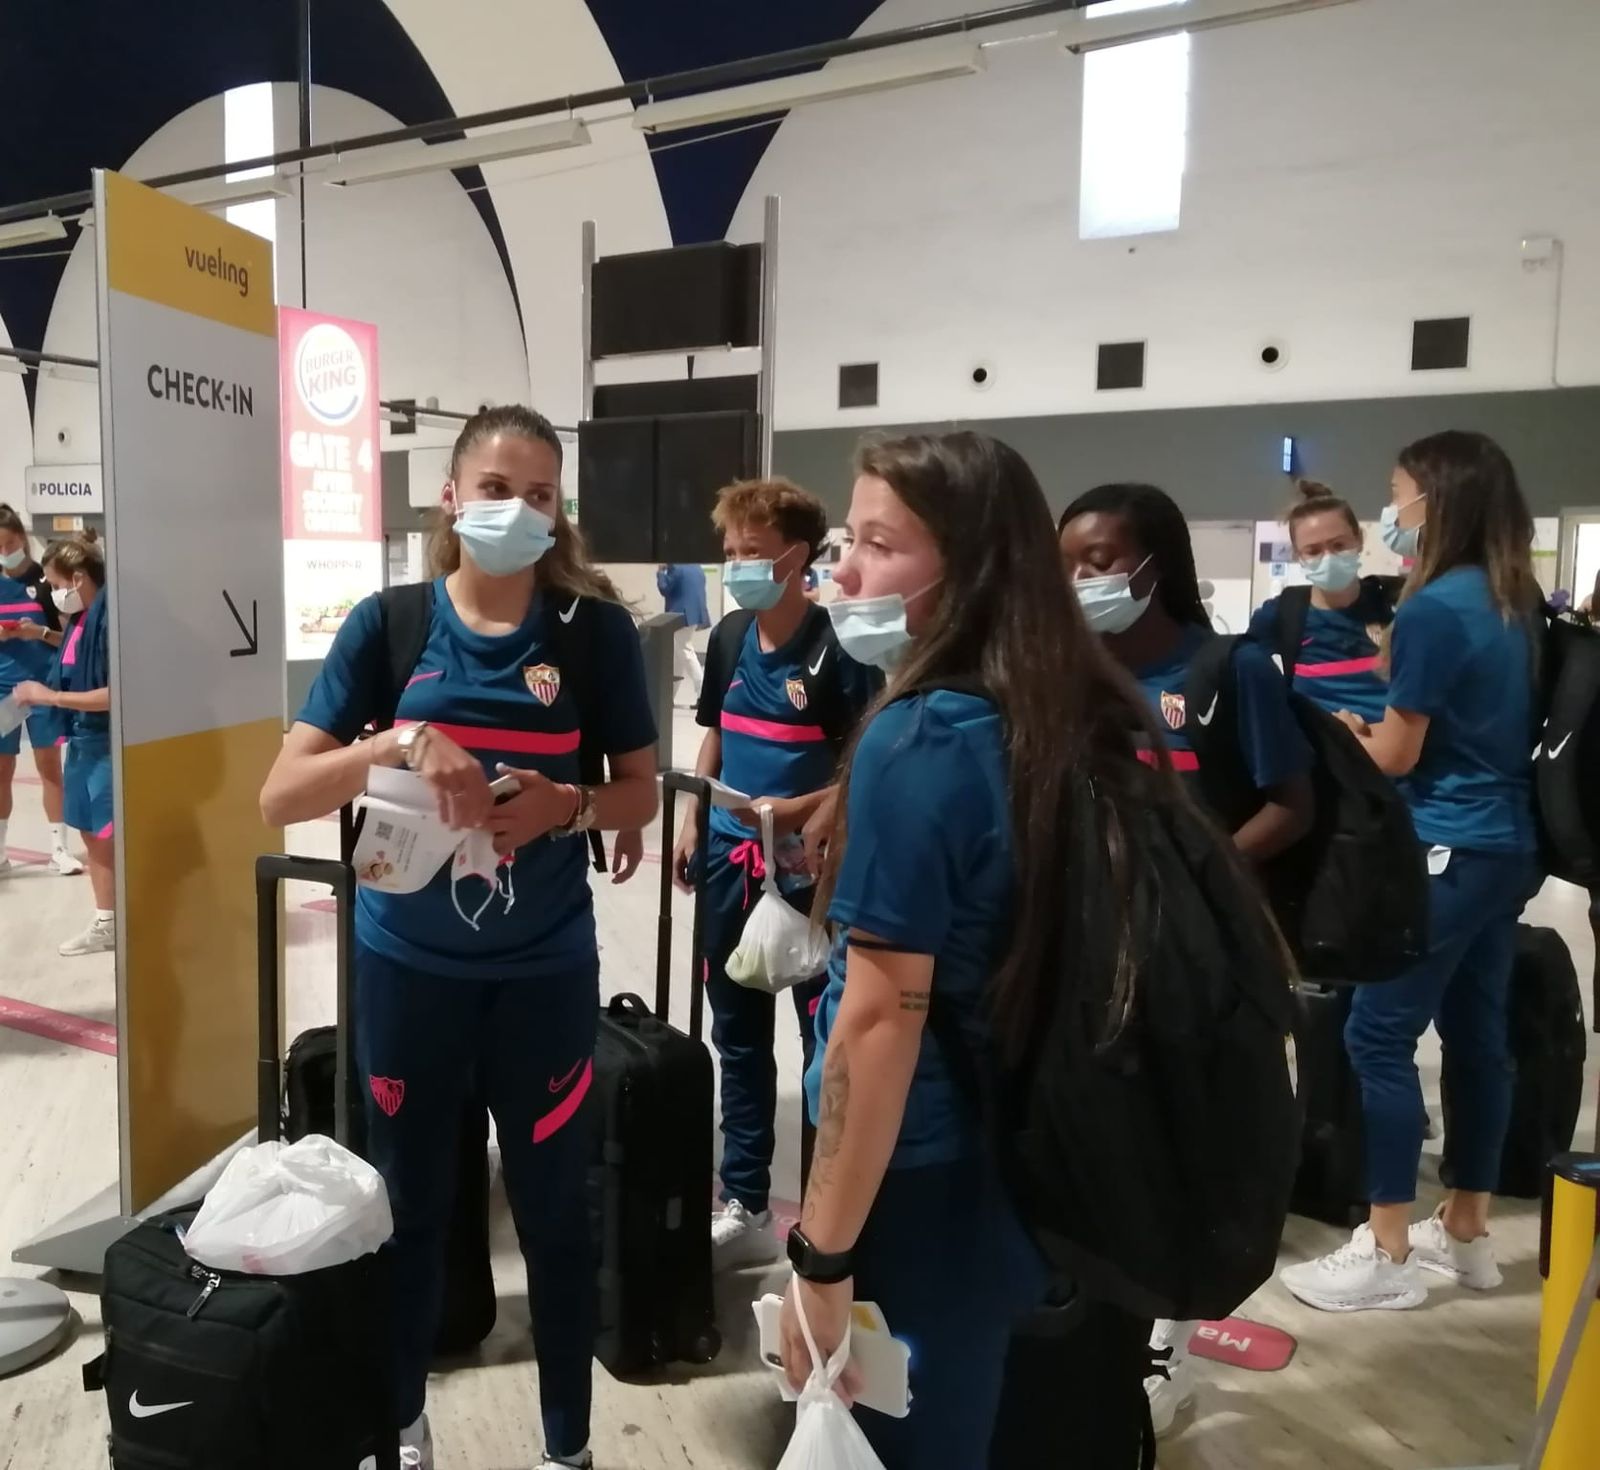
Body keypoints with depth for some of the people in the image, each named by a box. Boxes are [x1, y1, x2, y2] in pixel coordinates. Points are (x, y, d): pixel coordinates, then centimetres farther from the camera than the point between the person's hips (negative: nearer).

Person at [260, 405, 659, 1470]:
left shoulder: (597, 629, -6)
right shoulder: (389, 623, -5)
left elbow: (641, 796, 1)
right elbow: (281, 796, -8)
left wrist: (569, 806, -20)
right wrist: (398, 745, -26)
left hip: (545, 969, -1)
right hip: (407, 963, 1)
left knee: (554, 1209, 11)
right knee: (408, 1204, 16)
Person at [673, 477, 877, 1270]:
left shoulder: (836, 647, -14)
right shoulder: (728, 641, 6)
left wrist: (799, 809, -26)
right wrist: (693, 825, 13)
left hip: (811, 869, -6)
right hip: (732, 862, 7)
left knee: (829, 1041, 5)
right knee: (738, 1040, 15)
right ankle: (746, 1207, 30)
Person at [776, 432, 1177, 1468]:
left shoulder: (916, 741, -23)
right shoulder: (1084, 723, 0)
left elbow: (881, 1019, -23)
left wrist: (823, 1256, -16)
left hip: (924, 1190, -7)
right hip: (1039, 1169, 7)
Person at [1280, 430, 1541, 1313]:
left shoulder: (1433, 609, -16)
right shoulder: (1516, 603, 10)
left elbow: (1396, 755, -12)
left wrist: (1347, 728, 7)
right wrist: (1386, 717, 13)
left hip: (1446, 854, -9)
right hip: (1507, 848, 9)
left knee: (1379, 1037, -3)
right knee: (1477, 1034, 14)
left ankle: (1388, 1257, 5)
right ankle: (1466, 1235, 25)